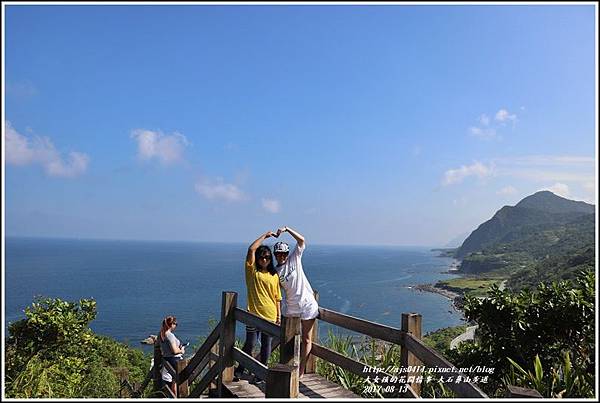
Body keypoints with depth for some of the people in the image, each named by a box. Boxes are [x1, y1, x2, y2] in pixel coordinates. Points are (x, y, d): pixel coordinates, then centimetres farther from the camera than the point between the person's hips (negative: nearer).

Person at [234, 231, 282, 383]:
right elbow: (251, 249, -11)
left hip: (270, 316, 2)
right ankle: (239, 371, 20)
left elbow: (277, 297, 9)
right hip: (254, 314, -2)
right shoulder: (252, 270, 2)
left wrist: (279, 315, 3)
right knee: (250, 344, 1)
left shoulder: (274, 275, 8)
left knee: (266, 345, 9)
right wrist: (265, 235, -4)